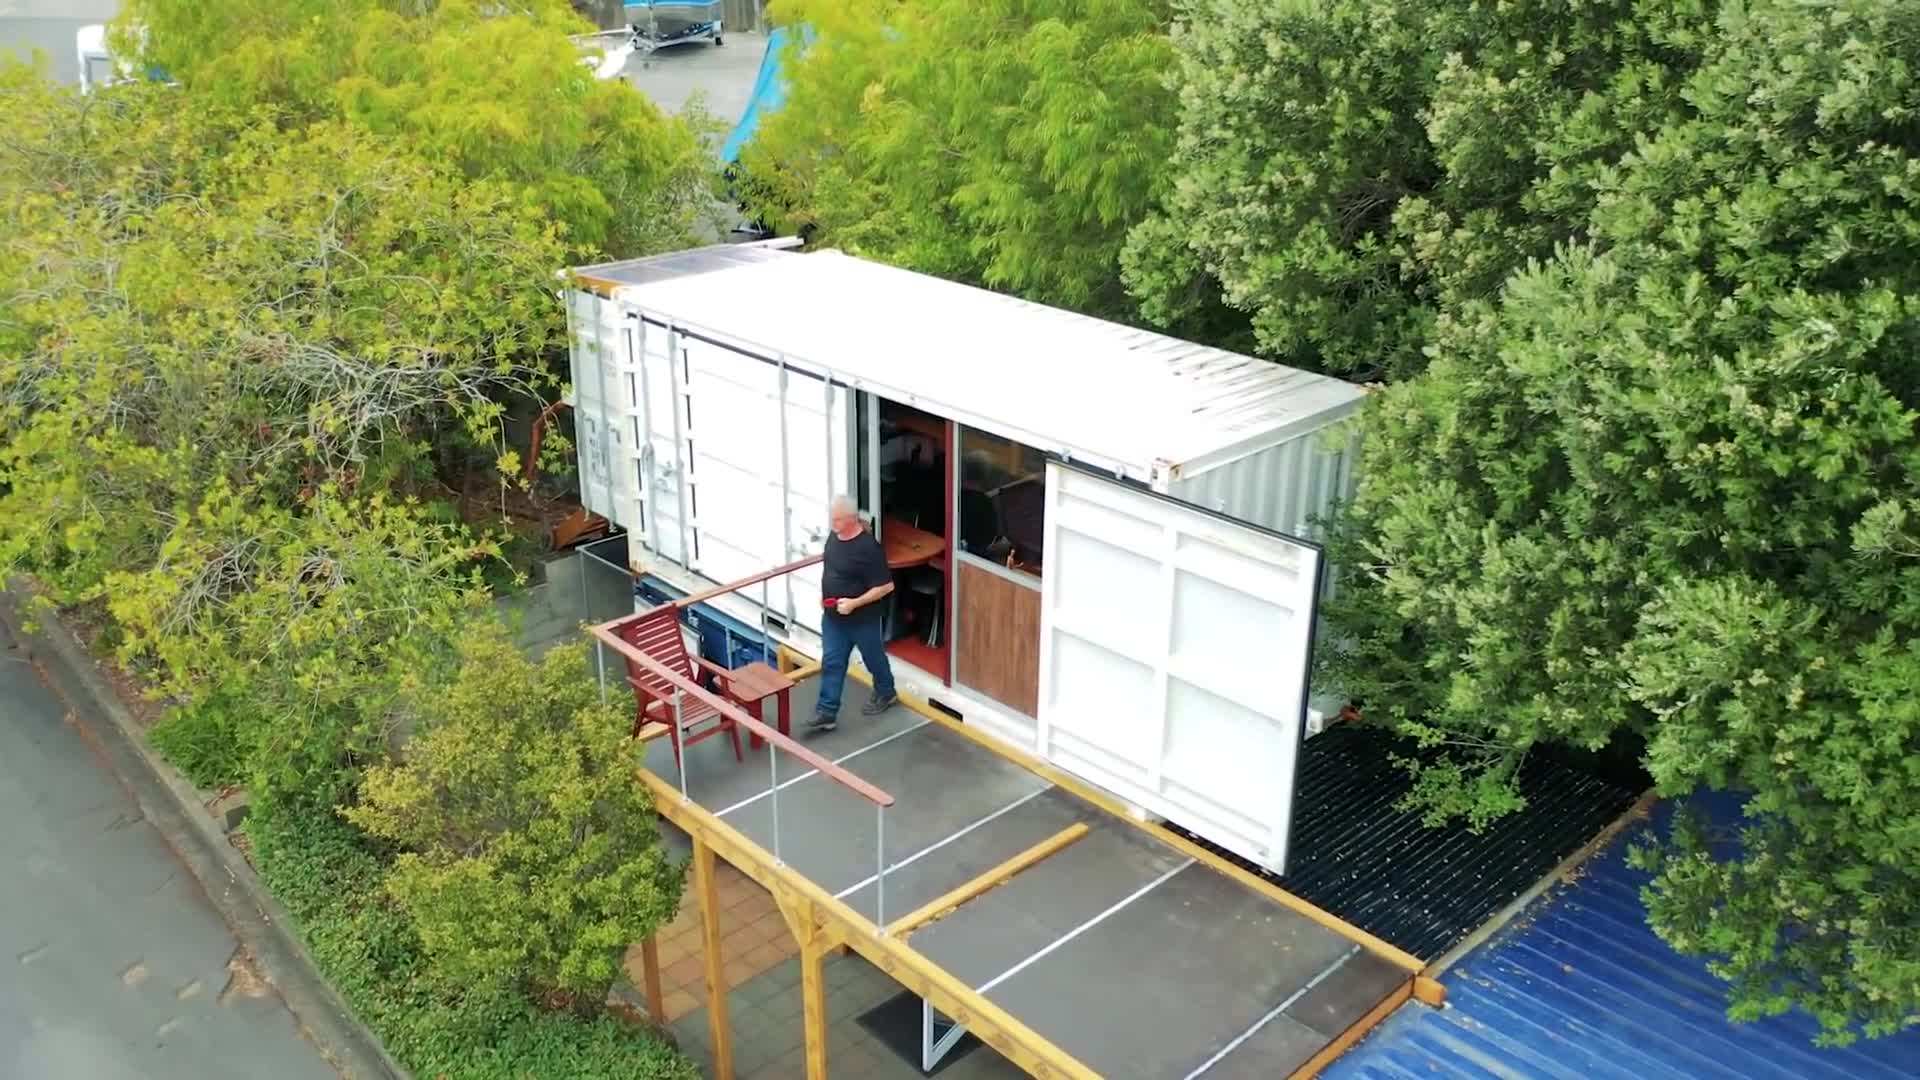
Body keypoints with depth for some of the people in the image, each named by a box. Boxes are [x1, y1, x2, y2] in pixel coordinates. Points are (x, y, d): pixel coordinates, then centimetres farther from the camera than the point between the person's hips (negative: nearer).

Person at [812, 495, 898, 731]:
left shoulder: (868, 547, -26)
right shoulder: (834, 537, -2)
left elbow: (886, 586, -23)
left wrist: (854, 603, -26)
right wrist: (824, 595, 5)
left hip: (863, 618, -6)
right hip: (833, 617, 6)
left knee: (873, 658, 16)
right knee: (831, 663, 6)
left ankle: (885, 694, 41)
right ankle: (826, 712, 11)